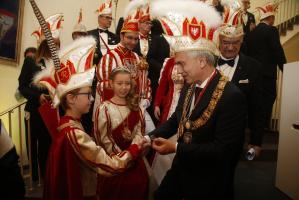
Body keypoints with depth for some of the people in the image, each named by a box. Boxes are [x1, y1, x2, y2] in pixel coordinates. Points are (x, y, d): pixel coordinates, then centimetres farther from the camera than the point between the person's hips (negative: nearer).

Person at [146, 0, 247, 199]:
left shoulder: (232, 96, -26)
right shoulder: (189, 87, -3)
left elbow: (224, 150, -27)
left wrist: (176, 148, -25)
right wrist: (151, 136, -5)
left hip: (209, 182, -6)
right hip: (181, 169, 7)